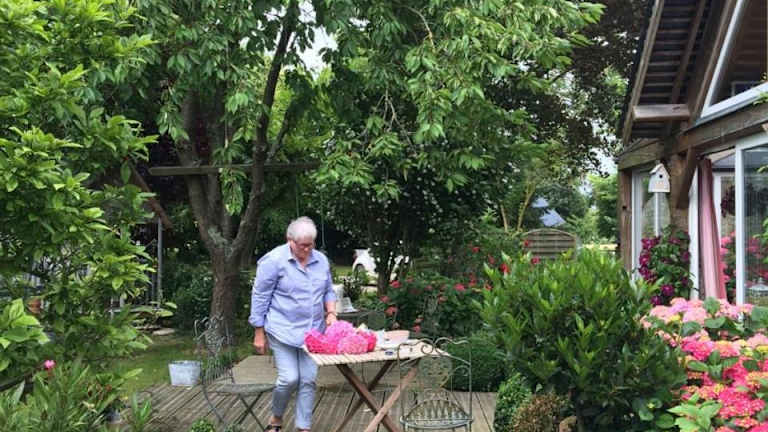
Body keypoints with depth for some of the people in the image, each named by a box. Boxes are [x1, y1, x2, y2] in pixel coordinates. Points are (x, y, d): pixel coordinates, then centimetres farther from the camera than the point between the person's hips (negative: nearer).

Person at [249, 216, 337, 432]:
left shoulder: (321, 260, 6)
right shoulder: (274, 260, -10)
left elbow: (328, 291, 18)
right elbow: (259, 298, -6)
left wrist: (331, 313, -1)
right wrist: (259, 333, -5)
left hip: (313, 331, 5)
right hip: (283, 331, -5)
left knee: (308, 380, 4)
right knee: (289, 378, -8)